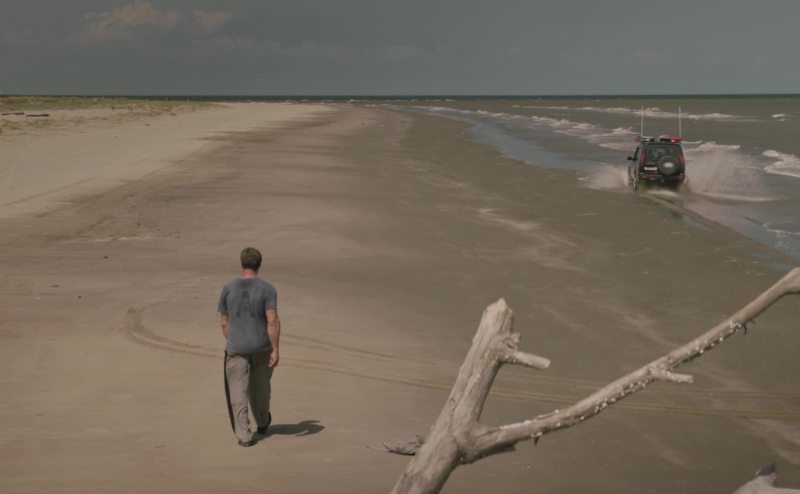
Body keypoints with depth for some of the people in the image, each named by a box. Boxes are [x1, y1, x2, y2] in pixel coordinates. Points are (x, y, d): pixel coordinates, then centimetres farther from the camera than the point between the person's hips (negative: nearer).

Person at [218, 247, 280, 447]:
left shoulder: (228, 289, -2)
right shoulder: (267, 289, -8)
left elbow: (224, 321, 6)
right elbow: (273, 321, -15)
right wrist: (275, 350, -12)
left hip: (236, 348, 0)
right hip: (262, 347, 0)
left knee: (238, 393, 3)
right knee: (260, 387, 20)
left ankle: (244, 435, -4)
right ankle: (262, 423, 41)